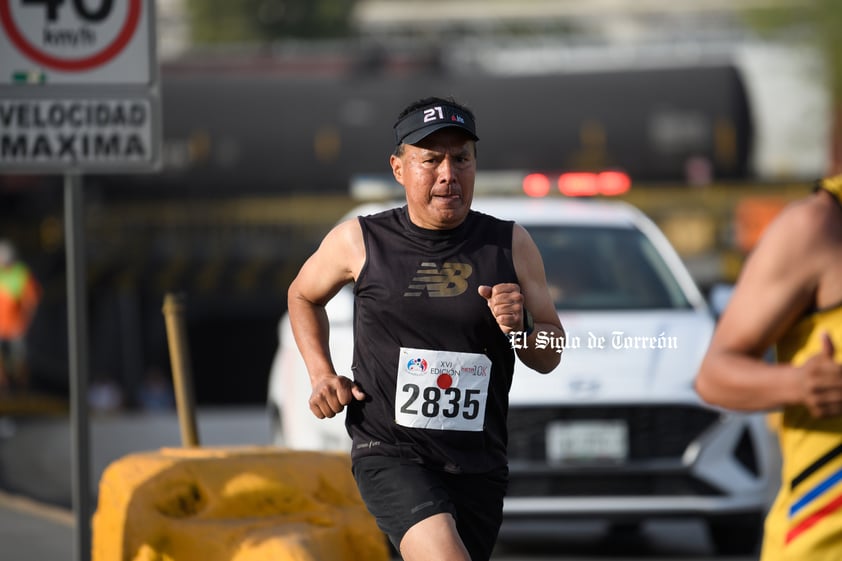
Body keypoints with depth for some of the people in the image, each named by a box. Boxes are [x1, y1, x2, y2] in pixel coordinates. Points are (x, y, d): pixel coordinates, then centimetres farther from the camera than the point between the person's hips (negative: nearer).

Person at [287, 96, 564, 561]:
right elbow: (303, 296, 21)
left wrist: (521, 326, -13)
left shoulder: (511, 245, 4)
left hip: (478, 465, 3)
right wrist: (322, 374, 6)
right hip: (389, 452, -3)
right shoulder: (359, 241, 0)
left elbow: (549, 359, 9)